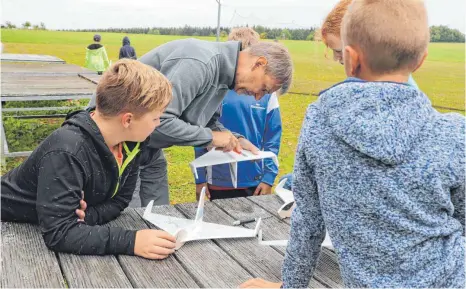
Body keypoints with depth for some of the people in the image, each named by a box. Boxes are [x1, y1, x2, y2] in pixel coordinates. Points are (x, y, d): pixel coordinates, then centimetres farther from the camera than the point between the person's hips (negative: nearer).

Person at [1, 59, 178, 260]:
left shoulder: (132, 141, -12)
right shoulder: (67, 152, -33)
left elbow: (119, 200, -5)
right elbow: (58, 233, -37)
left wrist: (90, 215, -24)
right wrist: (131, 241, -42)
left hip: (72, 222, 5)